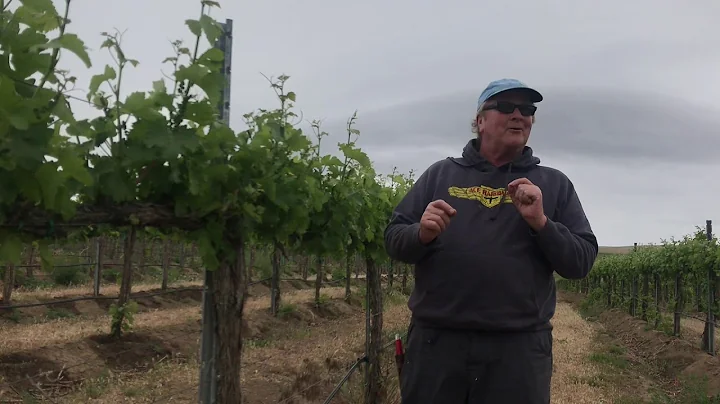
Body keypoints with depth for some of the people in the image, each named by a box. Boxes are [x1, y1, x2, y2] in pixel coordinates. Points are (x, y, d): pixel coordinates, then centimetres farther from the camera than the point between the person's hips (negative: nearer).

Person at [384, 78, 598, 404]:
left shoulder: (554, 184, 10)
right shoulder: (441, 174, 10)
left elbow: (582, 262, 4)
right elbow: (393, 239, 8)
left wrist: (541, 223, -11)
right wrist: (422, 234, -13)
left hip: (520, 348, 0)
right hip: (435, 341, 1)